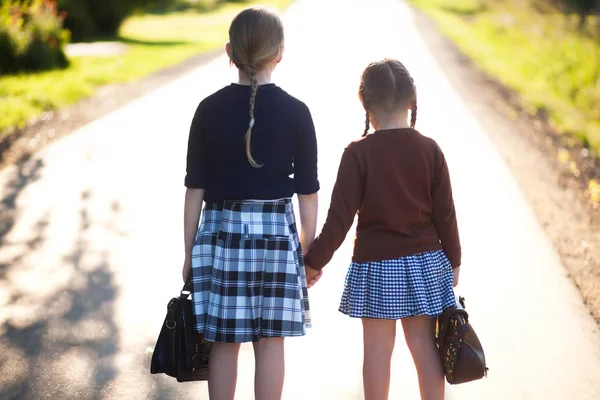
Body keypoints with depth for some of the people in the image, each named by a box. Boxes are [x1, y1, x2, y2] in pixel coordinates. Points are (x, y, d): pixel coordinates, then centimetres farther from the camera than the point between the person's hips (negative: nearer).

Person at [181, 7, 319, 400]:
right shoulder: (295, 111, -5)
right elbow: (307, 191, -2)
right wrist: (309, 249, 8)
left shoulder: (210, 109, -3)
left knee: (224, 341, 7)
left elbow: (195, 187, 0)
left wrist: (190, 251, 7)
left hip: (221, 230, 1)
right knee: (270, 340, 7)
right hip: (276, 232, 0)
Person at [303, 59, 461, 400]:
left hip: (375, 263, -2)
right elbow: (445, 213, 0)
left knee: (378, 348, 6)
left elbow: (341, 215, -11)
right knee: (425, 345, 8)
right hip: (425, 262, 2)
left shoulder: (359, 153, -11)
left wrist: (315, 261, -1)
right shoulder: (430, 150, -4)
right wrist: (454, 260, 13)